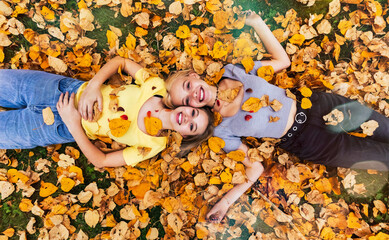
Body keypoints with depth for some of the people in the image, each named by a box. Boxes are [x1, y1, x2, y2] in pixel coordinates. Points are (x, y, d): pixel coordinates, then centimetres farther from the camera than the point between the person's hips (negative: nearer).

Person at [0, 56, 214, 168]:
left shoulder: (153, 144, -17)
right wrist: (93, 85, -20)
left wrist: (74, 124, -24)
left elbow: (100, 161, -15)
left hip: (64, 128, -2)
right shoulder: (158, 87, -13)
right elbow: (120, 61, -4)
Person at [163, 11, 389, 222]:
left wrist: (258, 23, -8)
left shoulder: (234, 71, -5)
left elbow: (283, 61, 1)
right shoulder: (222, 131, -13)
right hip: (307, 141, -3)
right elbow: (255, 167, -11)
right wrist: (227, 200, -24)